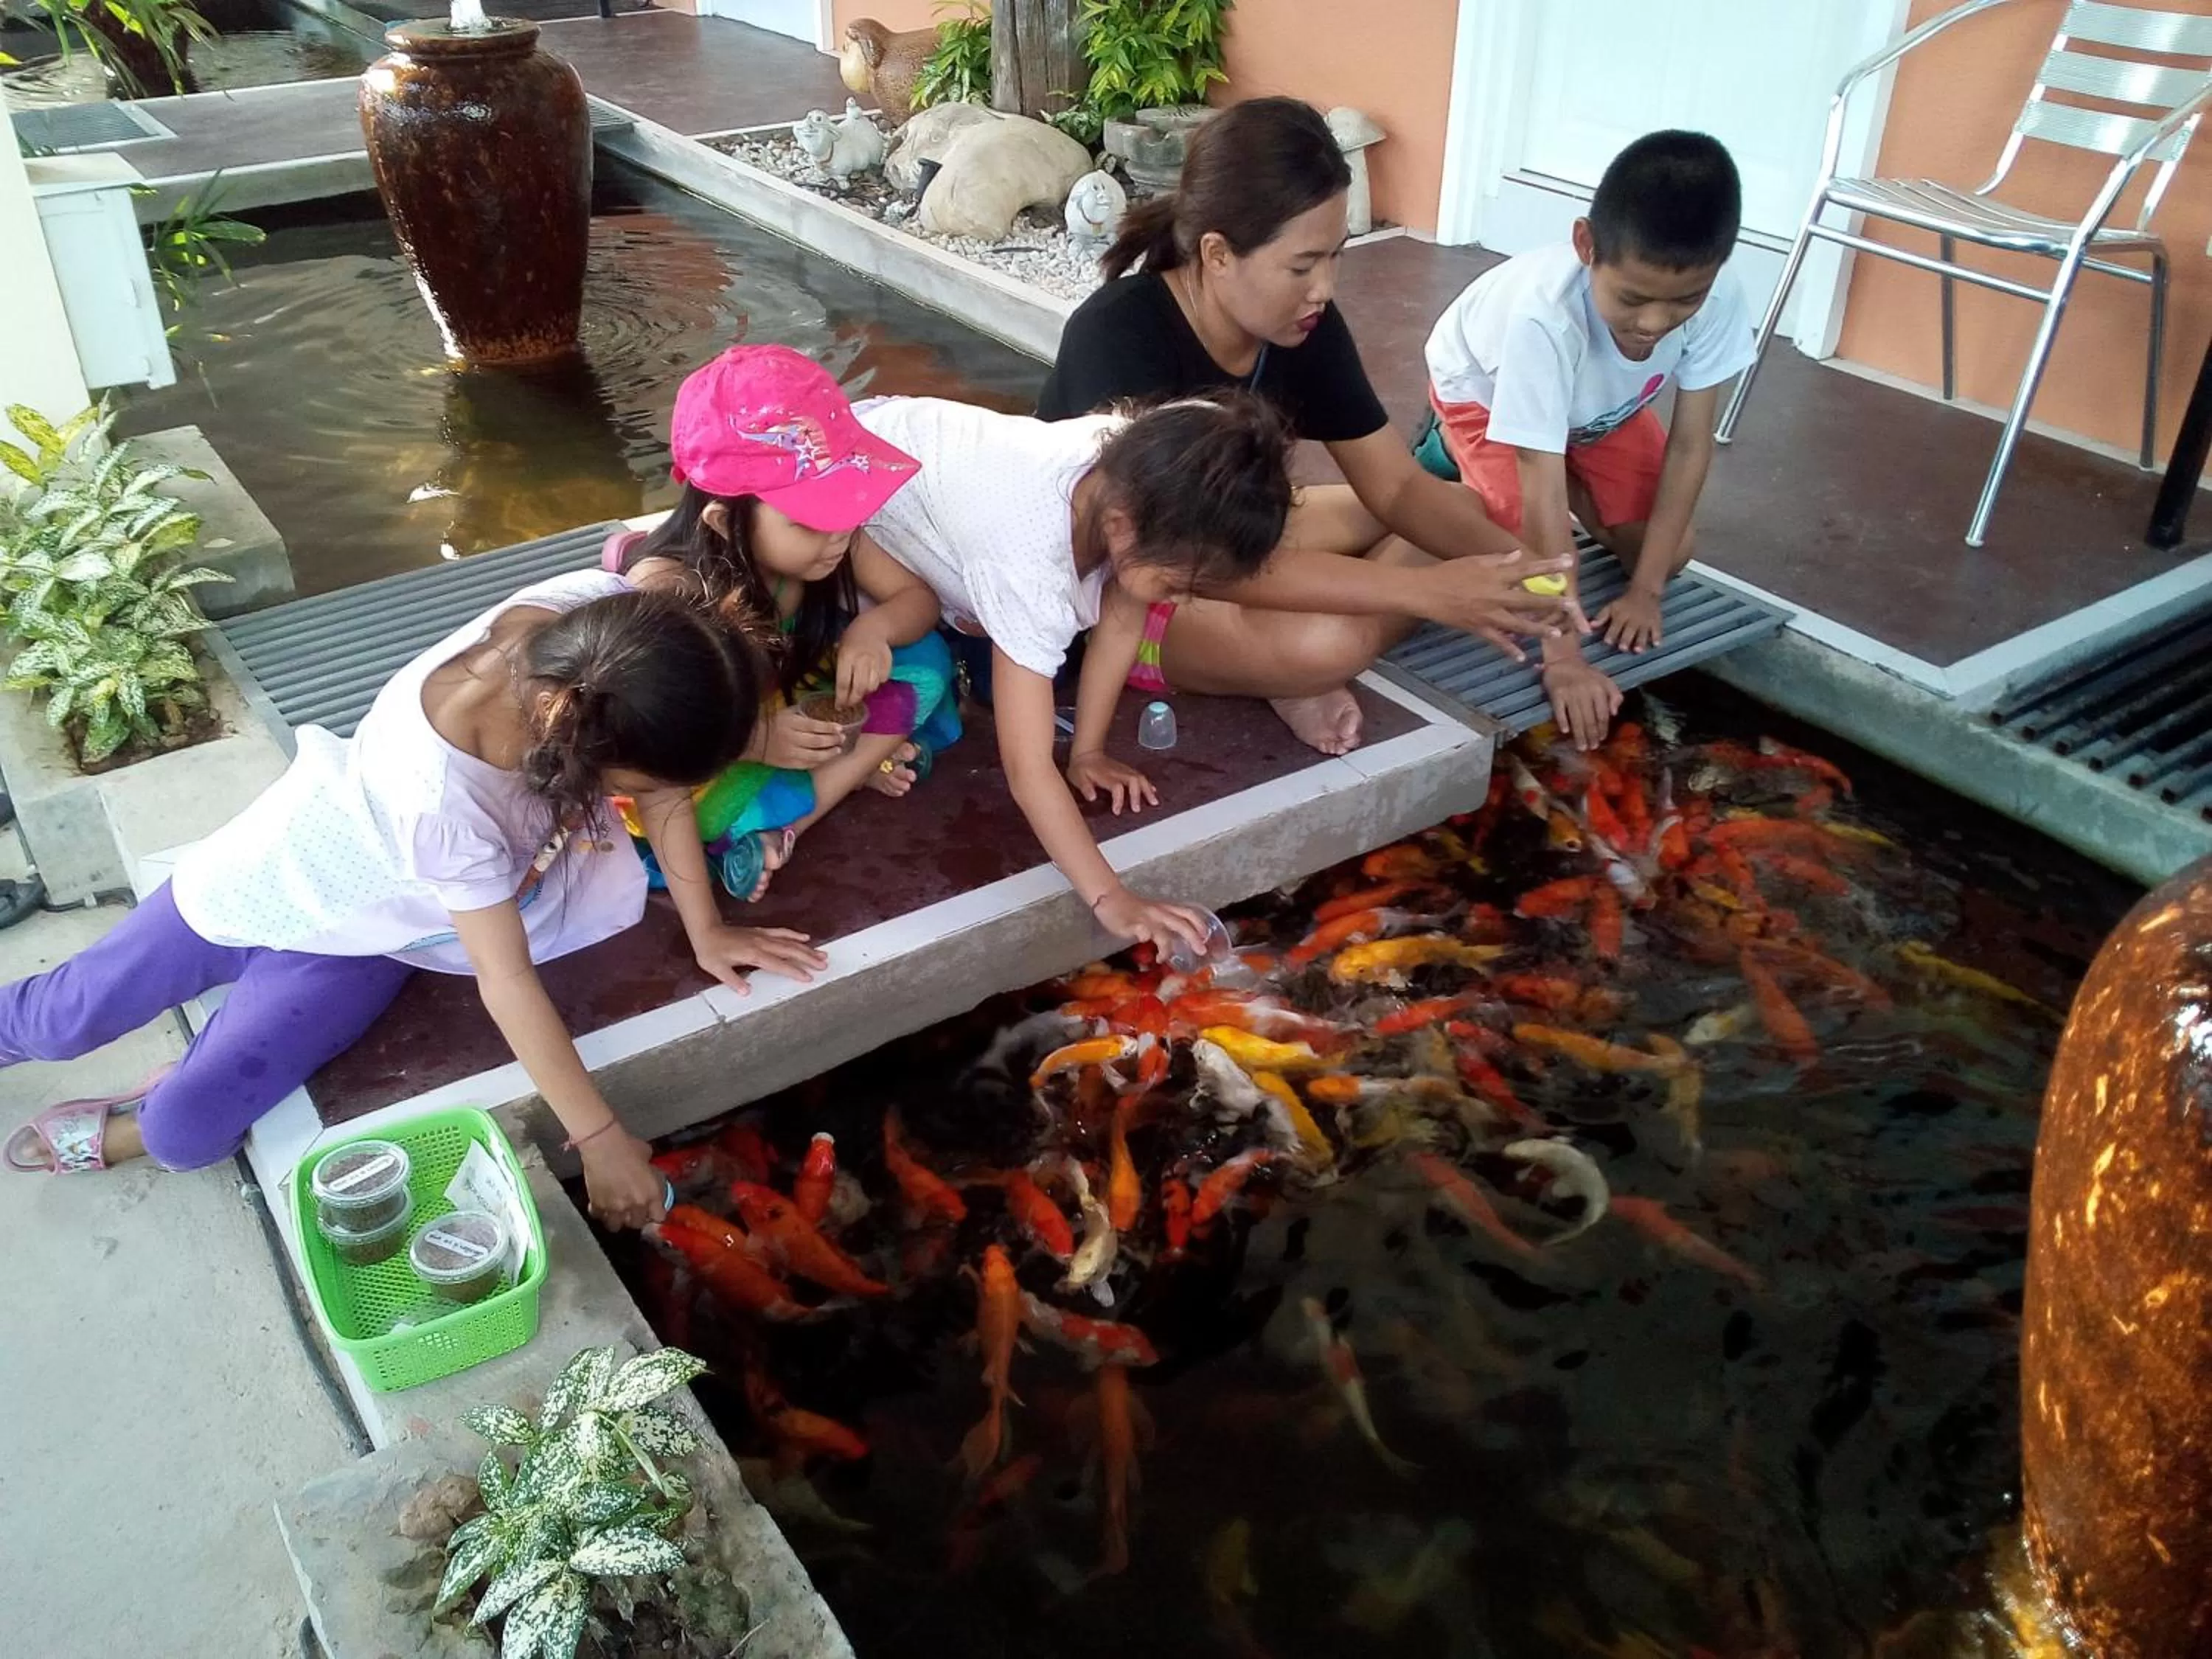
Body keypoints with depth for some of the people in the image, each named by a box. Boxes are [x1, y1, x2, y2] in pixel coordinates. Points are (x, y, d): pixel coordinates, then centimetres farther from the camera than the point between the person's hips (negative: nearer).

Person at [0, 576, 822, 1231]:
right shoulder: (442, 798, -44)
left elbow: (667, 782, -14)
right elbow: (508, 981, -32)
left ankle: (114, 1135, 25)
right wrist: (600, 1140, -23)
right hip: (282, 868, -4)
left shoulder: (605, 617, -33)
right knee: (69, 1016, 16)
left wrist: (706, 930, -8)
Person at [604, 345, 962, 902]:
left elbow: (920, 598, -8)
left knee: (923, 657, -13)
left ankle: (776, 832, -18)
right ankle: (860, 765, -11)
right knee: (710, 803, -39)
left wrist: (874, 628, -30)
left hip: (791, 714, 6)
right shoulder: (664, 589, -33)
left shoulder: (827, 541, -20)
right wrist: (751, 742, -39)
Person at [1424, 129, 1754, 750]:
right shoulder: (1546, 314, -47)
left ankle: (1564, 465, 22)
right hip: (1485, 386, -4)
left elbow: (1690, 444, -23)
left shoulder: (1717, 298, -35)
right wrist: (1563, 654, -46)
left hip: (1599, 403, 4)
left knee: (1672, 553, -3)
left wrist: (1646, 589, -25)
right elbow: (1543, 493, -45)